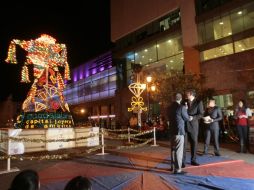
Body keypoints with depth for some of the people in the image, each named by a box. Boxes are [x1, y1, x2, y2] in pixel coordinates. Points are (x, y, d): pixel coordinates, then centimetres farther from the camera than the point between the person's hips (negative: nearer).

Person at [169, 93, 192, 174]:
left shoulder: (170, 107, 6)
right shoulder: (182, 107, -15)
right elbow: (186, 118, -5)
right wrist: (190, 118, 19)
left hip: (173, 131, 8)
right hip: (179, 131, -7)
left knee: (173, 149, 17)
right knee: (179, 150, -2)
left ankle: (173, 166, 29)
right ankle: (177, 169, 3)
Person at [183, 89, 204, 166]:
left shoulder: (198, 102, 0)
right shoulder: (184, 102, 10)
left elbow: (201, 114, -5)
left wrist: (192, 118, -17)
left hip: (193, 125, -1)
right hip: (184, 125, 1)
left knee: (194, 143, 7)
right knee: (183, 143, -2)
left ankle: (193, 160, 20)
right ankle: (182, 161, 5)